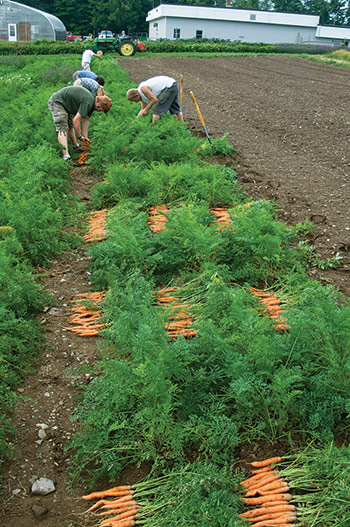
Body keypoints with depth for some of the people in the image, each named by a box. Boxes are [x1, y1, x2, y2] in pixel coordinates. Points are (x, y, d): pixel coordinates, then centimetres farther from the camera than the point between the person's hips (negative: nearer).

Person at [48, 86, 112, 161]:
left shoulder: (92, 102, 1)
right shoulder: (88, 102, -29)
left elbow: (86, 120, 8)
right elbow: (76, 121, -28)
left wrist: (85, 136, 3)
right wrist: (79, 137, -16)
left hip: (65, 104, 10)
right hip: (57, 102, -10)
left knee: (70, 126, 21)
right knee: (62, 129, -16)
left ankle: (76, 146, 37)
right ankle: (66, 155, -23)